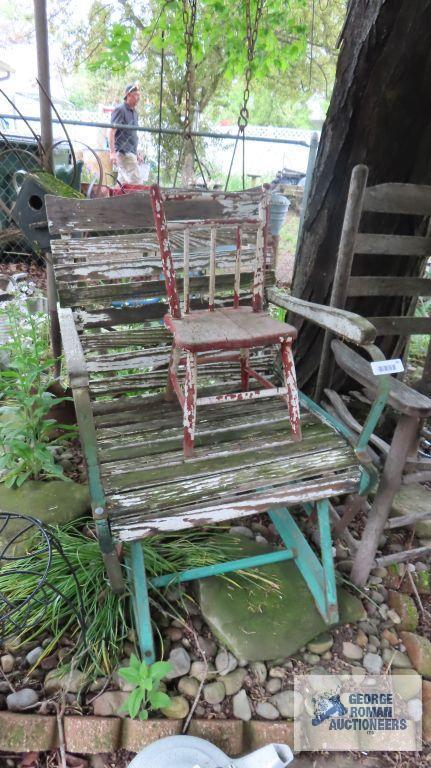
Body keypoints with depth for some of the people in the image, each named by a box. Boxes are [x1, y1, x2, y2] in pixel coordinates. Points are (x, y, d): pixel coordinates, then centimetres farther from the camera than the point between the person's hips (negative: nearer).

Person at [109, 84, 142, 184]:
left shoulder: (134, 112, 20)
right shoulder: (120, 110, -6)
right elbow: (112, 132, -12)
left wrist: (137, 153, 25)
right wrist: (112, 152, -20)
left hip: (131, 153, 9)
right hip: (123, 152, -9)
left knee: (123, 182, 9)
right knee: (136, 183, -15)